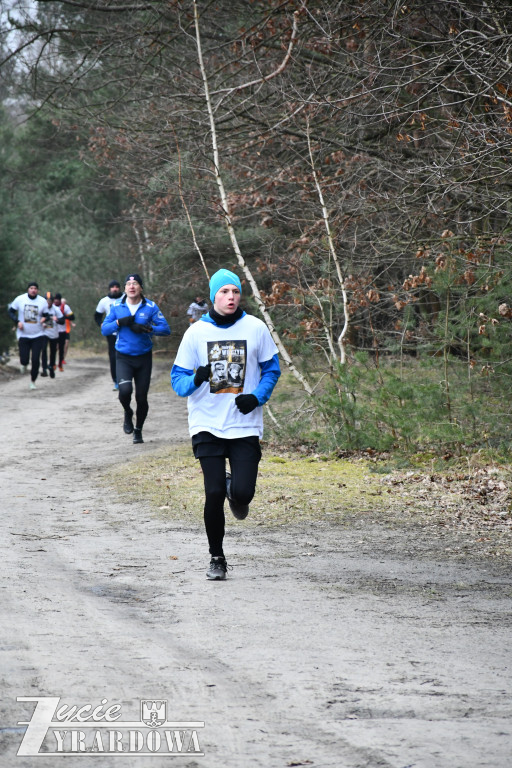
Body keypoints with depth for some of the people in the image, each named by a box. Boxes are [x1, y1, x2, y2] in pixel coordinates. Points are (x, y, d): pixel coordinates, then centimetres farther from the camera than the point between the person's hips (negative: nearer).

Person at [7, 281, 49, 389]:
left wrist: (44, 319, -18)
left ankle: (33, 381, 14)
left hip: (38, 336, 1)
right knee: (24, 359, -5)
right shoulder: (20, 299, -5)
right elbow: (10, 311, 4)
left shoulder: (43, 301, -2)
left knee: (36, 360, -4)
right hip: (23, 335, -1)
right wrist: (17, 321, -13)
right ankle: (23, 364, 34)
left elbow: (46, 315, 6)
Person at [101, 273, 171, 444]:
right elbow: (104, 329, 3)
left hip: (144, 358, 0)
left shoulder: (150, 307, -4)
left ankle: (138, 430, 27)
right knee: (125, 390, -23)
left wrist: (147, 329, -22)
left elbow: (165, 329, -6)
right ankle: (128, 414, 10)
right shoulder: (117, 306, 1)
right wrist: (120, 322, -14)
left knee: (142, 397, 4)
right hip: (123, 358, 0)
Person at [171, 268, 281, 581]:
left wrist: (258, 396, -7)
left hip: (245, 425, 0)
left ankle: (235, 489, 28)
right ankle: (216, 558, 13)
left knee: (243, 493, -12)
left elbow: (272, 368, 12)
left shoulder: (256, 328, 2)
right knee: (214, 494, -6)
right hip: (207, 426, 0)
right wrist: (195, 380, -20)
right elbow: (178, 379, 4)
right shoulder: (196, 332, 1)